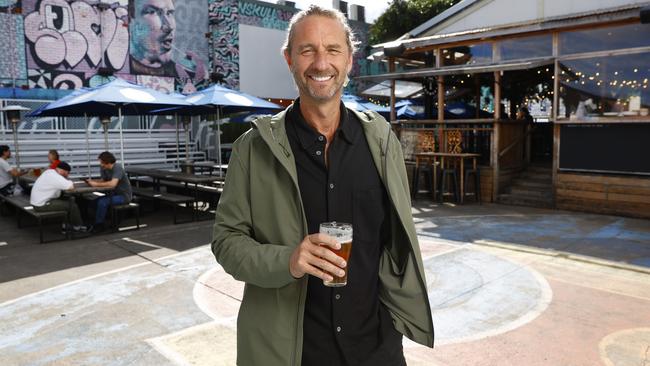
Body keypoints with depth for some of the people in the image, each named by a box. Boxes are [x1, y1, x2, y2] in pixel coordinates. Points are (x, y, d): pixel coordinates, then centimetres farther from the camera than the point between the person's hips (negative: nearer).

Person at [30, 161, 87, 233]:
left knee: (71, 200, 11)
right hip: (42, 205, -10)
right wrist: (71, 184, -5)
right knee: (72, 205, -9)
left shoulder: (50, 172, 8)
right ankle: (77, 227, 8)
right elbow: (71, 187, -27)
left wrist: (69, 183, -3)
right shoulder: (54, 176, -23)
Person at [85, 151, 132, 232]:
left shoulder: (117, 168, -24)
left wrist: (96, 184, -28)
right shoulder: (104, 169, 0)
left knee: (102, 202, -24)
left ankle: (99, 225, -7)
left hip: (124, 196, -8)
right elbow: (103, 180, 13)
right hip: (115, 193, 8)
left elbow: (112, 184, -36)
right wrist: (92, 181, -6)